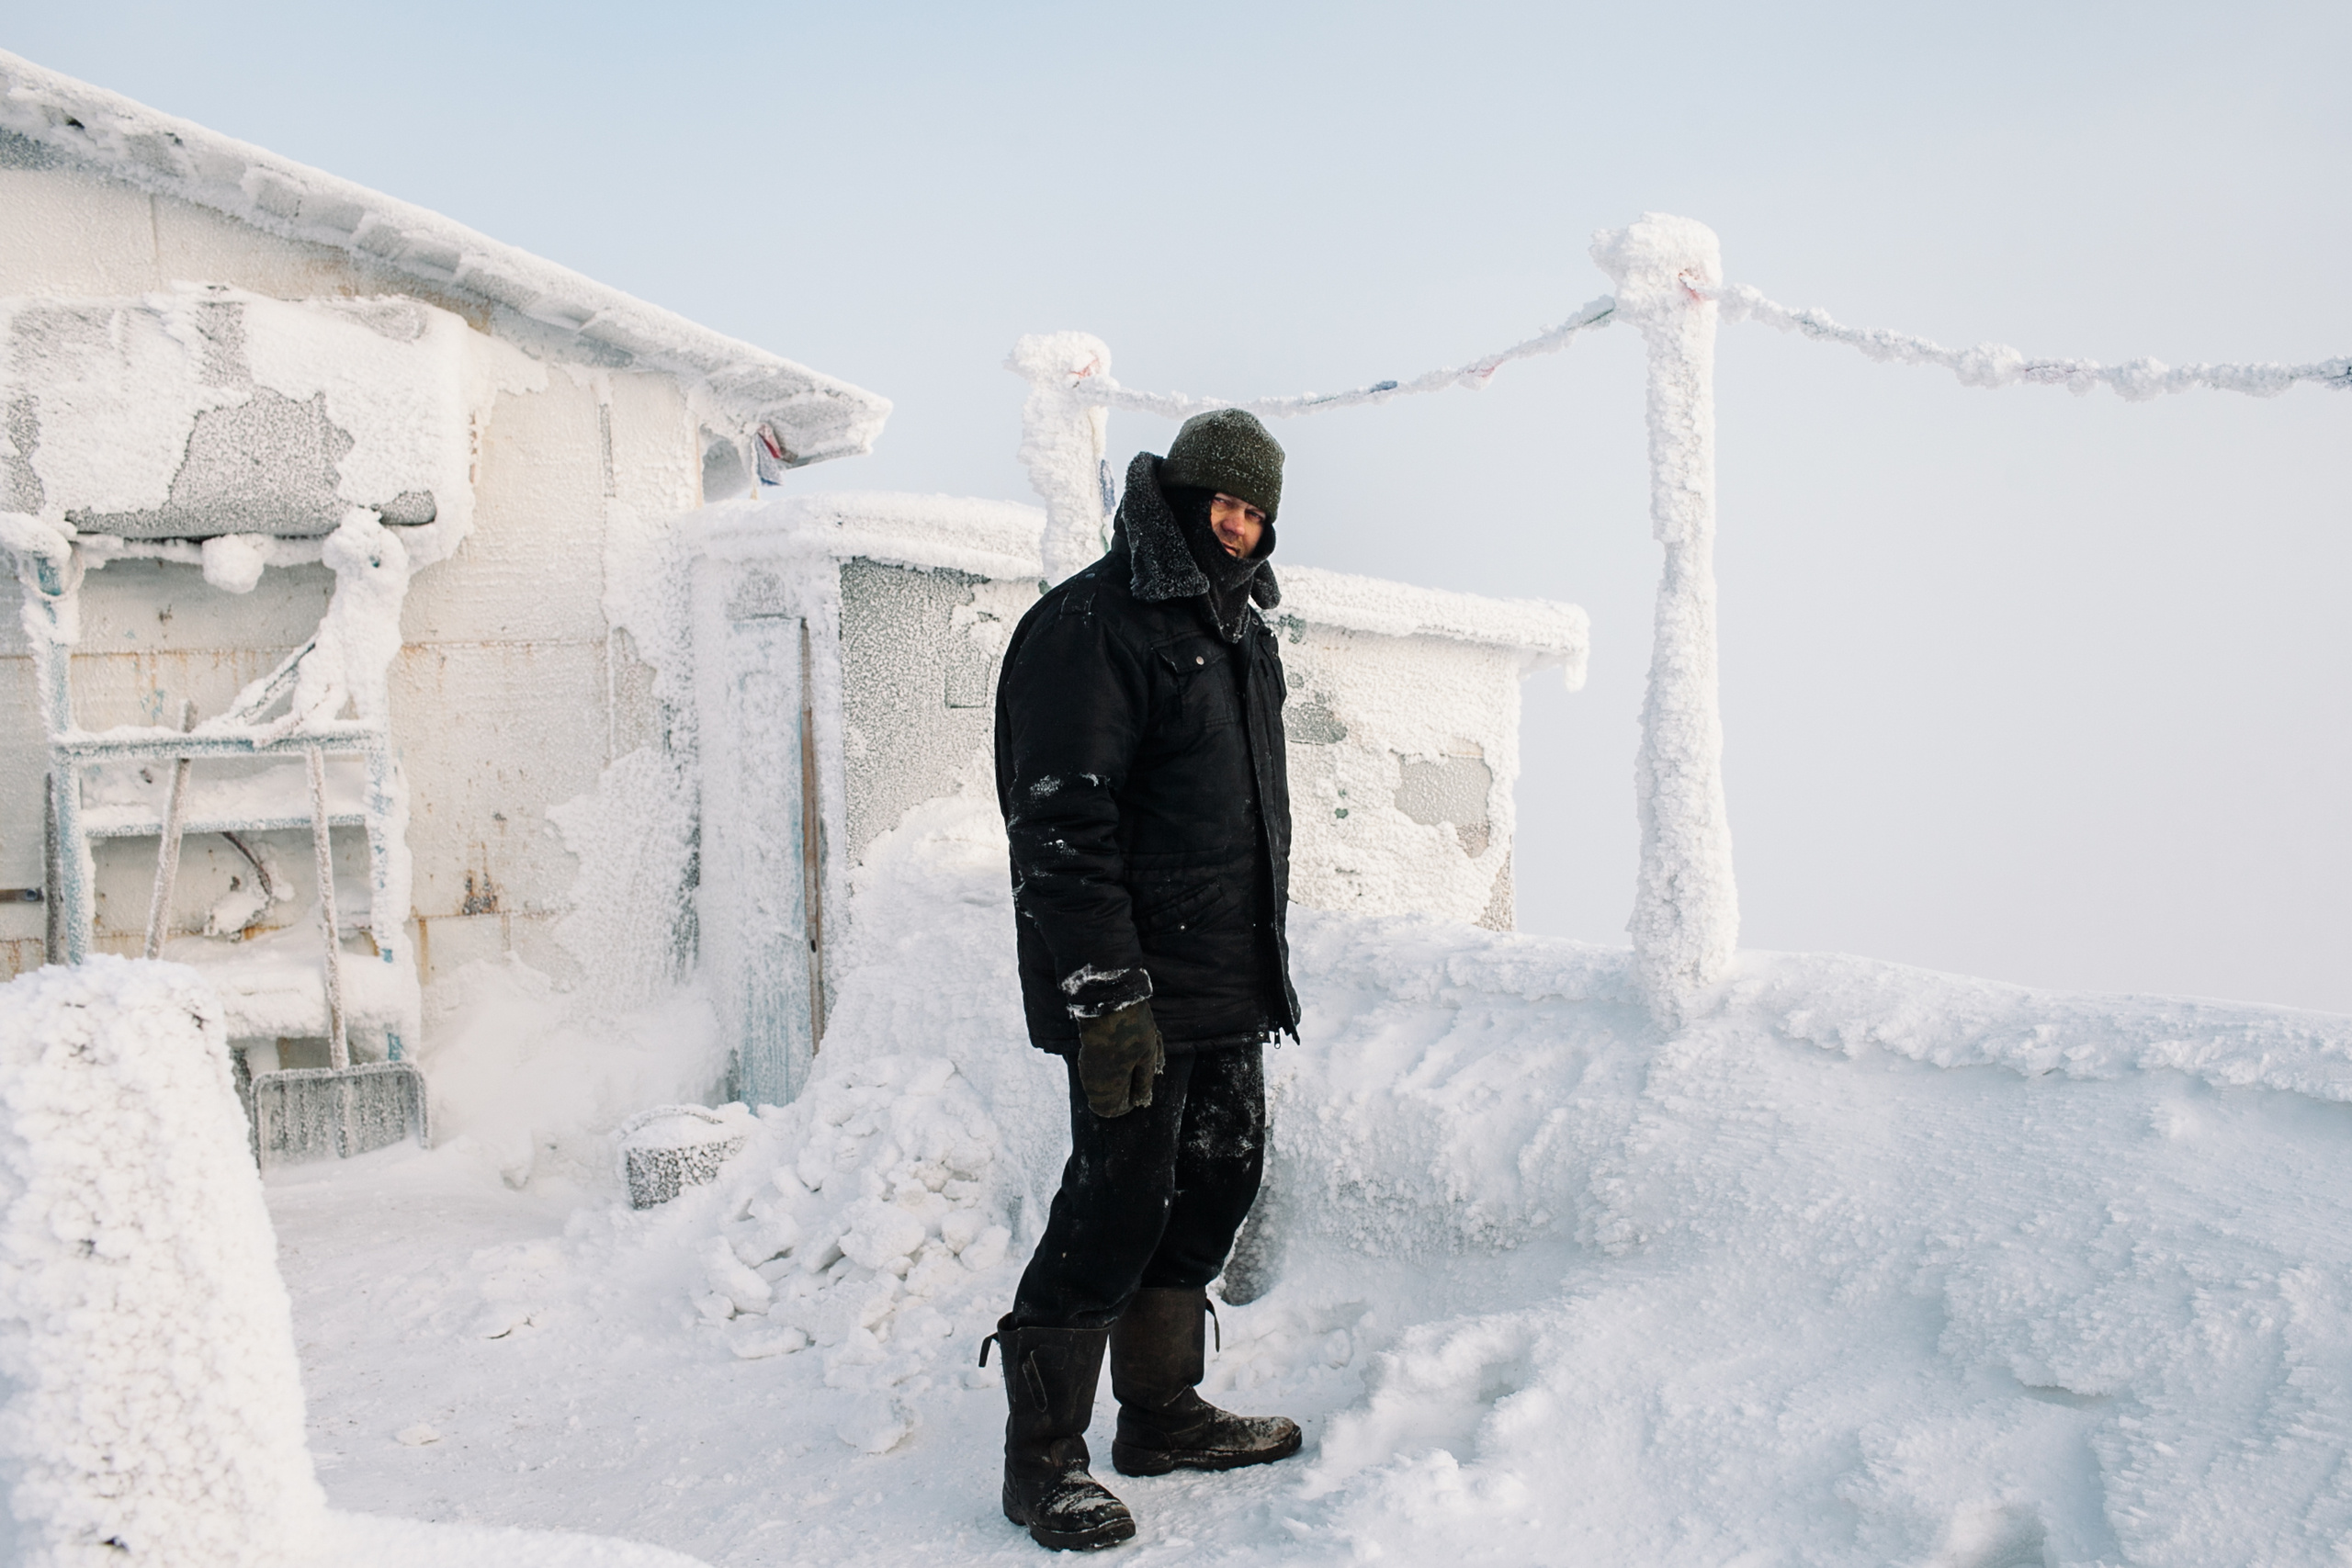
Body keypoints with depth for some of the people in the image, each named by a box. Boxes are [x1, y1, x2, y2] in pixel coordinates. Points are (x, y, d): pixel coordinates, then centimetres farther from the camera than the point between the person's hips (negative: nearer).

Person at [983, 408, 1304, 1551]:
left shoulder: (1240, 633, 17)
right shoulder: (1093, 624, -12)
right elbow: (1061, 828, -19)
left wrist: (1265, 967, 23)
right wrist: (1104, 996, -24)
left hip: (1231, 987, 9)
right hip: (1138, 992, -9)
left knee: (1216, 1187, 14)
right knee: (1118, 1208, -5)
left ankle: (1163, 1415, 30)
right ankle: (1041, 1459, 10)